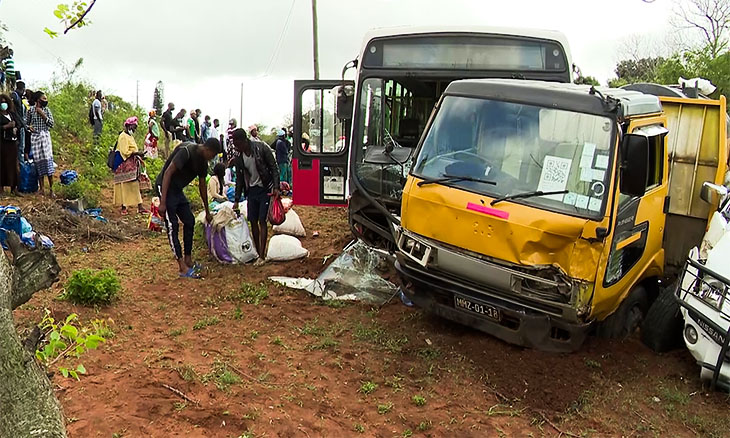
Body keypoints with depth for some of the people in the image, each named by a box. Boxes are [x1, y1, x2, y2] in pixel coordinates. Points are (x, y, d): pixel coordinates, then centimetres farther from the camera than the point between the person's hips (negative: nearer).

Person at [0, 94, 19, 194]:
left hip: (13, 142, 4)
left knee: (13, 163, 3)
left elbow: (19, 124, 13)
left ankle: (13, 187, 7)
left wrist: (16, 128, -6)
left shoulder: (12, 113, 15)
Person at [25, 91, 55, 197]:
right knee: (38, 161, 3)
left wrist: (43, 114, -11)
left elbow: (51, 124, -2)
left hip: (45, 136, 0)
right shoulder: (31, 110, 2)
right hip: (35, 137, 0)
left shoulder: (47, 110, 4)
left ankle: (51, 189, -1)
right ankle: (42, 188, 10)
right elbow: (26, 123, 9)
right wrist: (29, 127, -11)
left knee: (48, 160, -5)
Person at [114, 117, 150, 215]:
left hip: (132, 165, 10)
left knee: (135, 186, 6)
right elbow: (125, 152, -18)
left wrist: (138, 156, 9)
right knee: (125, 187, -5)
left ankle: (139, 207, 5)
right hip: (126, 166, -9)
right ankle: (124, 207, -1)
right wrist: (137, 153, -20)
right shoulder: (123, 136, -10)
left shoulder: (130, 136, 19)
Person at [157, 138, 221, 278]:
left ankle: (188, 261, 16)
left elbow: (202, 186, 15)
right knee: (172, 226, -10)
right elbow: (168, 173, -27)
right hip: (165, 186, -9)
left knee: (189, 221, 8)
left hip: (178, 189, 9)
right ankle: (183, 268, -11)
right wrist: (163, 203, -29)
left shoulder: (202, 161, 4)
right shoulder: (186, 151, -23)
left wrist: (207, 212, 20)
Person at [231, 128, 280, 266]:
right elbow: (239, 179, 12)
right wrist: (237, 200, 10)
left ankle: (262, 256, -8)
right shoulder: (238, 158, 3)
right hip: (251, 190, 5)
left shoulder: (261, 148, -12)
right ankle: (258, 254, 13)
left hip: (265, 189, -5)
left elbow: (273, 167, -9)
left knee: (262, 221, -10)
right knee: (253, 221, 3)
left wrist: (276, 187, -19)